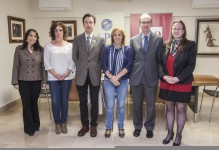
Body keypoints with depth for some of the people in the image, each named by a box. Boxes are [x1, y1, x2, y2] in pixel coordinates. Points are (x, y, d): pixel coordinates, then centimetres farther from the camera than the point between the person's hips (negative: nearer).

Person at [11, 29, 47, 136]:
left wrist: (44, 80, 0)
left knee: (34, 103, 11)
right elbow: (15, 66, 0)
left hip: (36, 81, 1)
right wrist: (15, 82, -2)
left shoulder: (41, 50, 1)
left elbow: (43, 66, 2)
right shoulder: (19, 49, -1)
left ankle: (35, 124, 30)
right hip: (23, 81, 0)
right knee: (26, 104, 4)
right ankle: (29, 128, 19)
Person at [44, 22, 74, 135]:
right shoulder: (48, 46, 1)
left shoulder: (69, 46, 3)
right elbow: (47, 63, -2)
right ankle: (57, 124, 17)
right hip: (53, 78, -1)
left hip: (67, 78, 1)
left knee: (64, 101, 7)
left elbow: (72, 62, 1)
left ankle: (64, 123, 20)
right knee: (55, 101, 2)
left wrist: (66, 74, -10)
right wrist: (56, 75, -11)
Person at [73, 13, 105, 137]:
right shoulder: (77, 39, 5)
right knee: (83, 102, 9)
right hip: (81, 75, 1)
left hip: (95, 75, -1)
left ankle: (93, 126, 22)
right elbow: (75, 57, 7)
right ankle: (85, 125, 23)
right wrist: (81, 68, 4)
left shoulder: (100, 40, 2)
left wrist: (97, 69, -2)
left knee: (94, 102, 7)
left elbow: (102, 58, 5)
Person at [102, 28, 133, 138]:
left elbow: (129, 65, -7)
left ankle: (121, 128, 23)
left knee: (121, 105, 8)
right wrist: (112, 78, -13)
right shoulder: (107, 49, 5)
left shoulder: (128, 49, 3)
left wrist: (117, 77, -15)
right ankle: (108, 128, 18)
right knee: (109, 106, 3)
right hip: (109, 81, 0)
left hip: (123, 81, 0)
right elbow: (104, 65, -2)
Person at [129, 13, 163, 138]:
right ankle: (137, 127, 32)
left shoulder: (158, 39, 0)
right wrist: (129, 75, 4)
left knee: (151, 105, 10)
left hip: (151, 78, -1)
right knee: (137, 104, 13)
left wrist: (161, 77, -1)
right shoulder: (133, 40, 5)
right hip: (136, 77, 2)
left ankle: (149, 128, 30)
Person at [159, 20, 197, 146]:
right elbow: (160, 63, 5)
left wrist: (178, 78, -19)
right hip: (167, 83, 3)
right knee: (170, 108, 14)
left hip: (182, 84, -3)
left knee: (180, 109, 7)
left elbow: (191, 65, -11)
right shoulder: (166, 45, 5)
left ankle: (179, 135, 24)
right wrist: (164, 76, -12)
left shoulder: (190, 45, -5)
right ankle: (170, 133, 30)